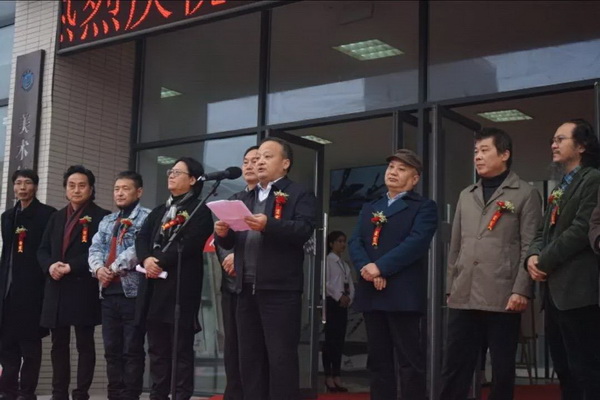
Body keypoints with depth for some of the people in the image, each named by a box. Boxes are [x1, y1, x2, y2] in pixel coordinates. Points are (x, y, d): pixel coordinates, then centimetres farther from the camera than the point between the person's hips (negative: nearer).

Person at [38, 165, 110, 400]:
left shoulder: (100, 216, -1)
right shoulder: (57, 217, 19)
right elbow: (42, 249, 14)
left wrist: (71, 267, -17)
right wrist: (50, 265, -7)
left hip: (83, 289, -6)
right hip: (56, 289, 6)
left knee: (85, 344, -1)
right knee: (59, 344, 9)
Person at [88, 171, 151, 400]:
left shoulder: (147, 218, -3)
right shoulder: (106, 221, 19)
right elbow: (95, 249, 10)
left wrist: (114, 268, -15)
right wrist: (98, 268, -10)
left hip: (133, 291, -7)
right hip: (108, 292, 7)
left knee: (132, 350, -2)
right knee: (112, 349, 10)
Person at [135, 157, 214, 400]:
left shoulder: (199, 211, -1)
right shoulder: (158, 212, 23)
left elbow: (189, 244, -14)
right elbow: (141, 238, 10)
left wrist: (159, 261, -14)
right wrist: (146, 259, -10)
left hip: (181, 286, -7)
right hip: (154, 287, 7)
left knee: (182, 349, -3)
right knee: (157, 348, 10)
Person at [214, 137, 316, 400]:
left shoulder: (299, 195, 1)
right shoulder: (245, 198, 21)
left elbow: (304, 230, -16)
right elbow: (231, 242, 17)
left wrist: (268, 225, -30)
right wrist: (223, 233, -6)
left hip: (280, 289, -6)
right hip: (247, 289, 7)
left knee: (281, 357, -4)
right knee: (249, 358, 11)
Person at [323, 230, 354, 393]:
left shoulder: (345, 264, 18)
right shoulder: (328, 260, -5)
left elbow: (350, 285, 14)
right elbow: (326, 282, -14)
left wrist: (349, 298, -3)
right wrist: (339, 296, -17)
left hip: (343, 303, 7)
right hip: (331, 302, -7)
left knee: (340, 340, 6)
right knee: (330, 339, -6)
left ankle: (336, 376, 9)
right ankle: (328, 376, -2)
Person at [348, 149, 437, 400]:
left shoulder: (424, 207, 2)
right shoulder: (369, 208, 21)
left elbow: (416, 242, -13)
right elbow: (355, 242, 8)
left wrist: (381, 267, -18)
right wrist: (366, 267, -12)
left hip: (403, 294, -6)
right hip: (371, 293, 6)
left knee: (410, 360, -4)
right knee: (378, 360, 9)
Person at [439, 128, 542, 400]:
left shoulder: (526, 194, 2)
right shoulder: (466, 196, 18)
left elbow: (529, 247, -5)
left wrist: (521, 290, -13)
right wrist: (450, 287, 14)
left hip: (503, 297, -4)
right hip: (463, 298, 5)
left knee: (502, 370, 4)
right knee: (454, 368, 4)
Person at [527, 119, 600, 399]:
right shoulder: (560, 188, 21)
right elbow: (544, 231, 19)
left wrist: (544, 262, -10)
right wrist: (533, 256, -2)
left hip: (577, 290, -9)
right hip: (555, 291, 9)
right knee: (564, 370, 13)